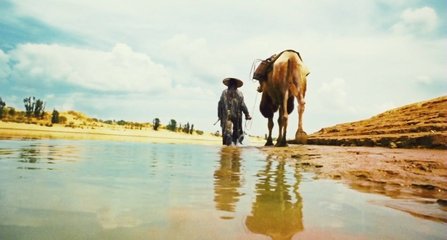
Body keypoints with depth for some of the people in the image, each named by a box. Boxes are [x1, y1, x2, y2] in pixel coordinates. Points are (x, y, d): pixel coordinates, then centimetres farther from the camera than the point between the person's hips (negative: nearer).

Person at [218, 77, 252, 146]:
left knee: (226, 131, 3)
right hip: (236, 116, -1)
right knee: (237, 131, 10)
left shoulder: (224, 92, 3)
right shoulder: (239, 93, -2)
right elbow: (242, 105, -7)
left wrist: (219, 115, 10)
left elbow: (220, 104, 2)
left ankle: (226, 143, -4)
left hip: (226, 116, 1)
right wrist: (247, 115, 0)